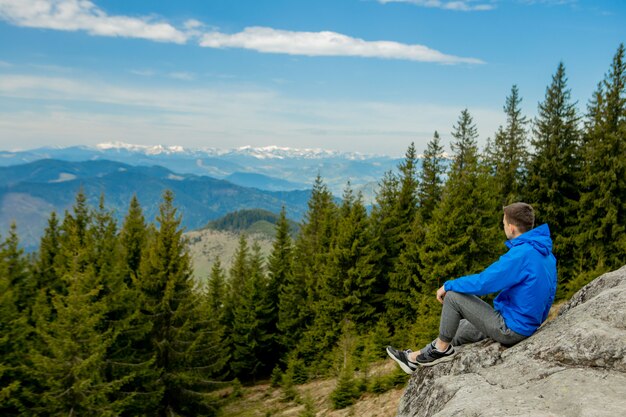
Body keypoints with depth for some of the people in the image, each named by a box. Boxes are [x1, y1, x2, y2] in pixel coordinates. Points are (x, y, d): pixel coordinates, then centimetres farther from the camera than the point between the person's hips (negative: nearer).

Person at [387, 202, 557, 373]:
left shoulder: (521, 253, -24)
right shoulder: (546, 253, 6)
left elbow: (482, 282, -23)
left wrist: (448, 285, -7)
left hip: (510, 329, -10)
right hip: (527, 326, 10)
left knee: (453, 296, -5)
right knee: (459, 328, 18)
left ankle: (442, 349, 9)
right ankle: (415, 358, 26)